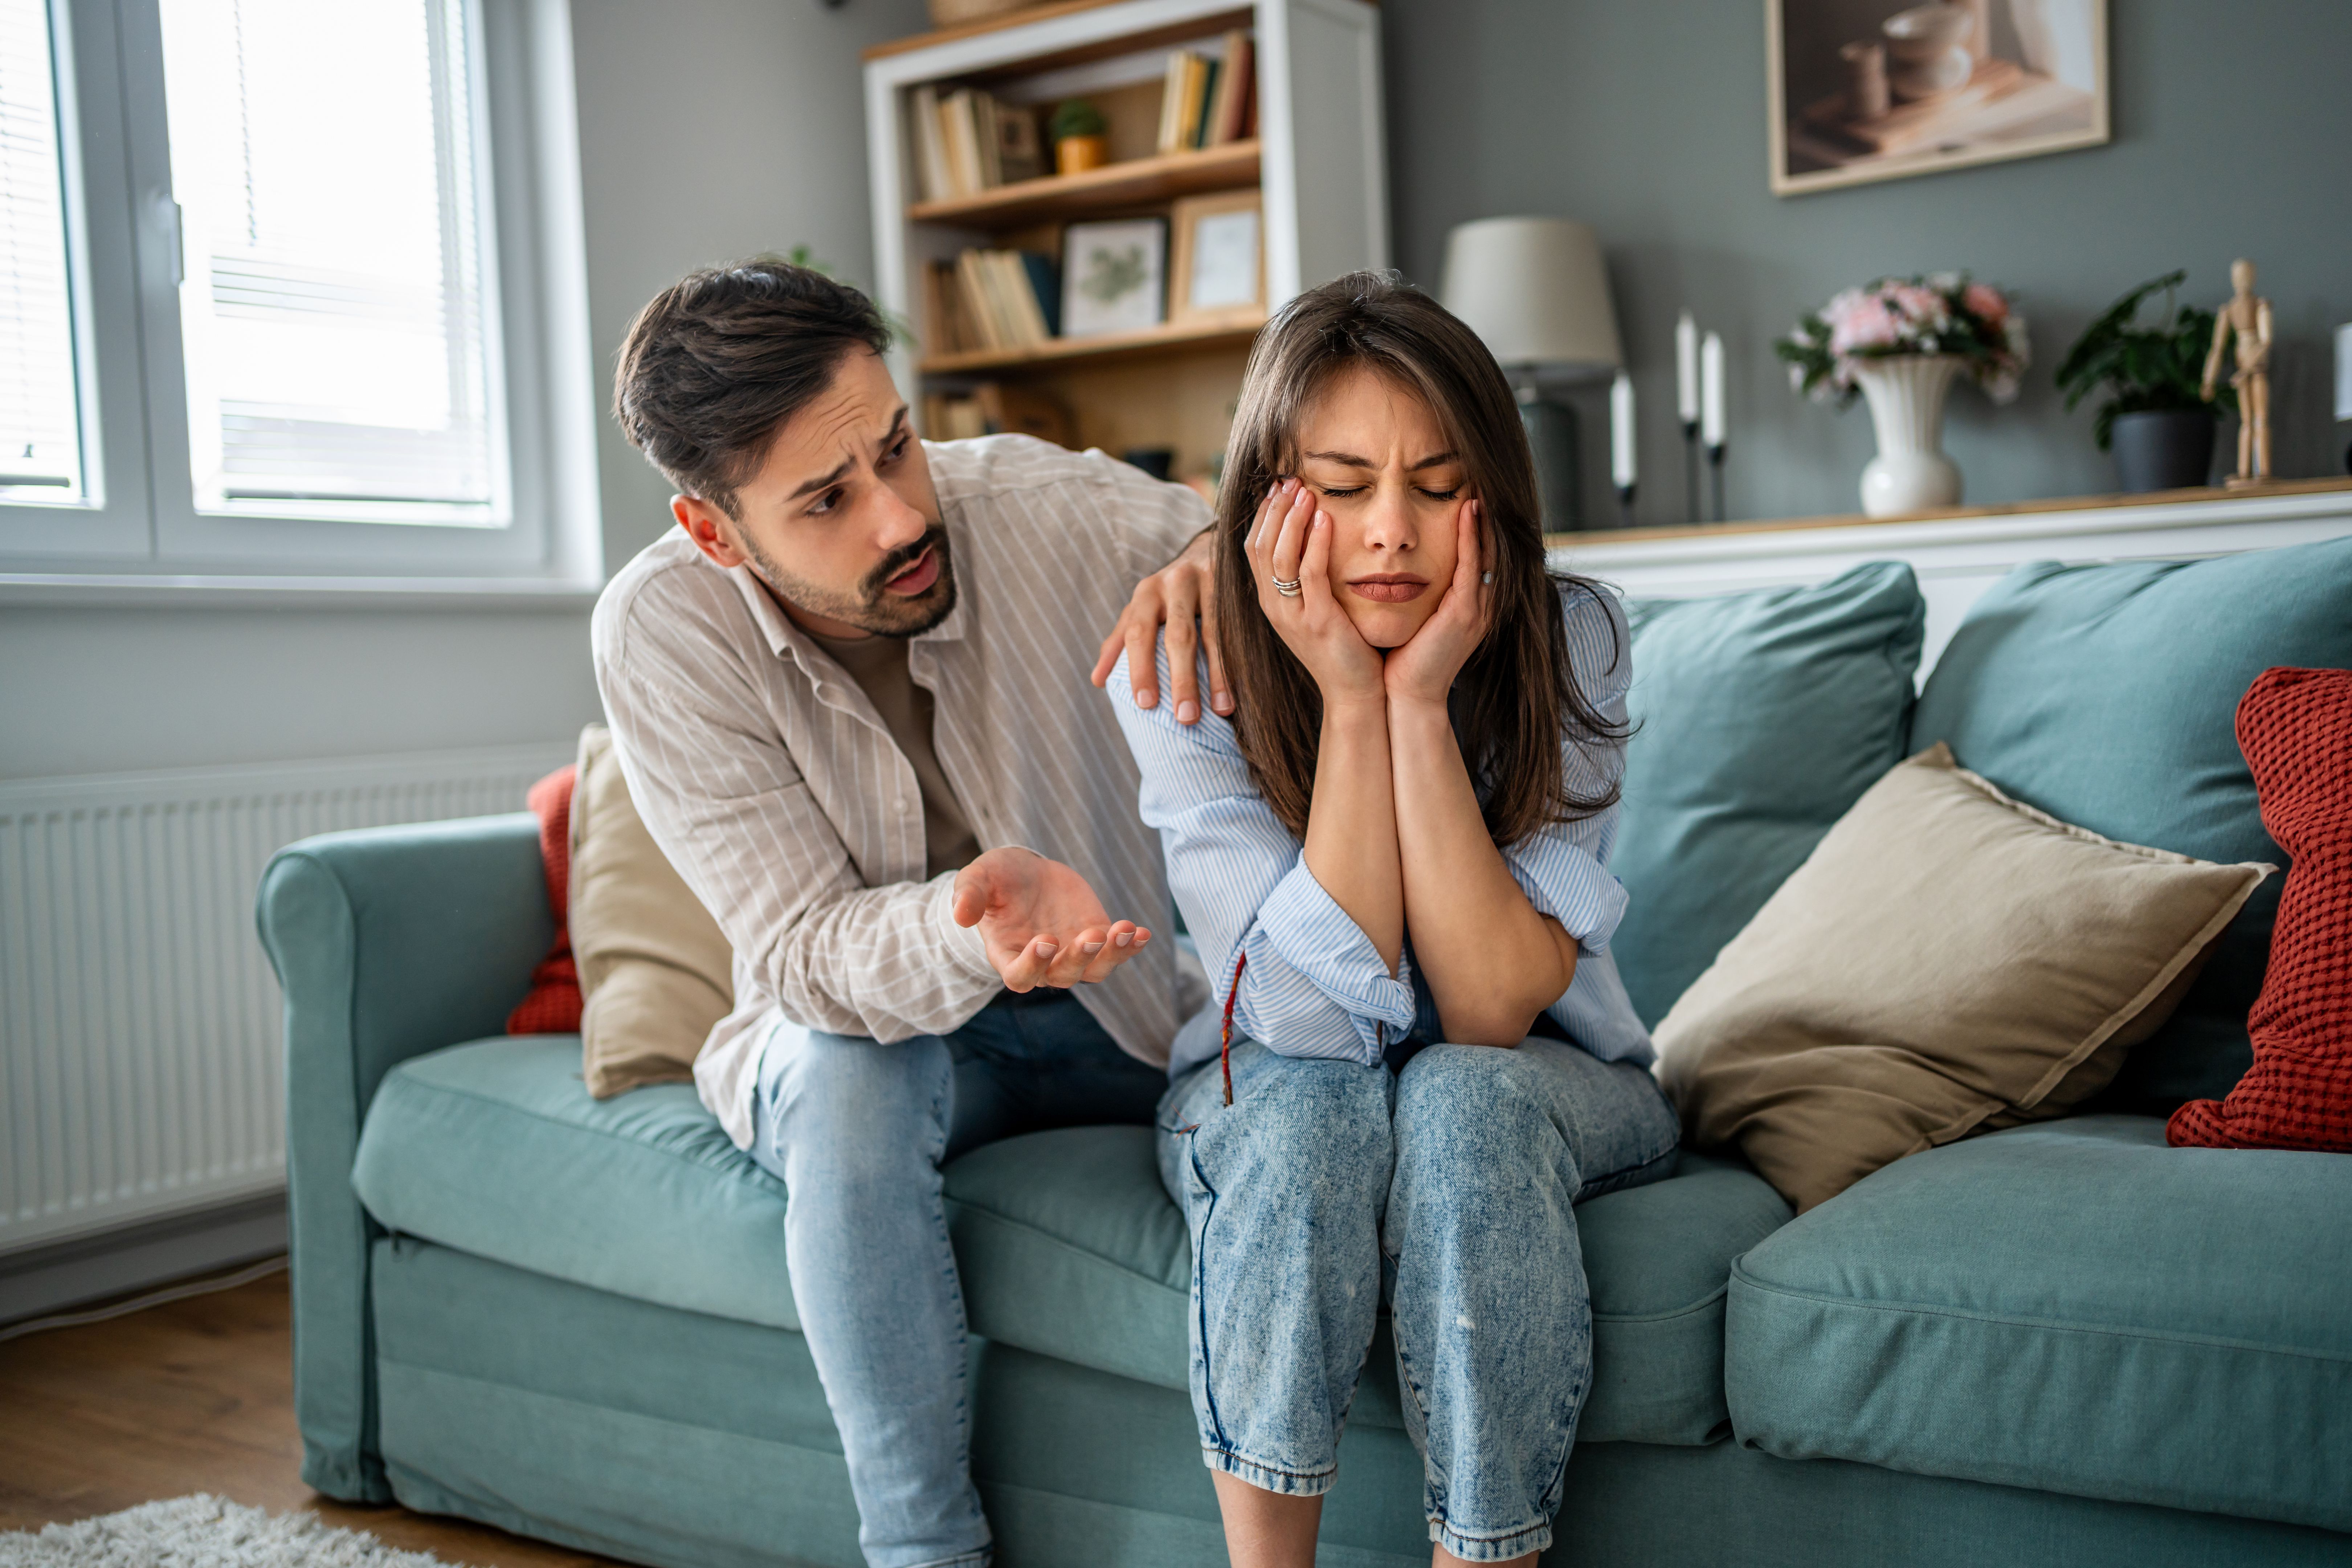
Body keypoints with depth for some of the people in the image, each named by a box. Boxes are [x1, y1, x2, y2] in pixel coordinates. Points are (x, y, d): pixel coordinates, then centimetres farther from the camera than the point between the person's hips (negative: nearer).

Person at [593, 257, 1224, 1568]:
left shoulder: (1035, 504, -19)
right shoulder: (662, 635, -21)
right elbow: (804, 951, -23)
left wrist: (1230, 558, -37)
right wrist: (970, 923, -47)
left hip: (1116, 1011, 2)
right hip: (867, 1035, -2)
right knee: (845, 1070, -35)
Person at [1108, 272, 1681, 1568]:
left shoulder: (1569, 641, -16)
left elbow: (1493, 1011, -24)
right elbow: (1321, 1021, -26)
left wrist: (1421, 700, -31)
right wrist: (1349, 697, -31)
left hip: (1543, 1089, 1)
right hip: (1272, 1098, 0)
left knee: (1462, 1099, -33)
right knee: (1310, 1104, -33)